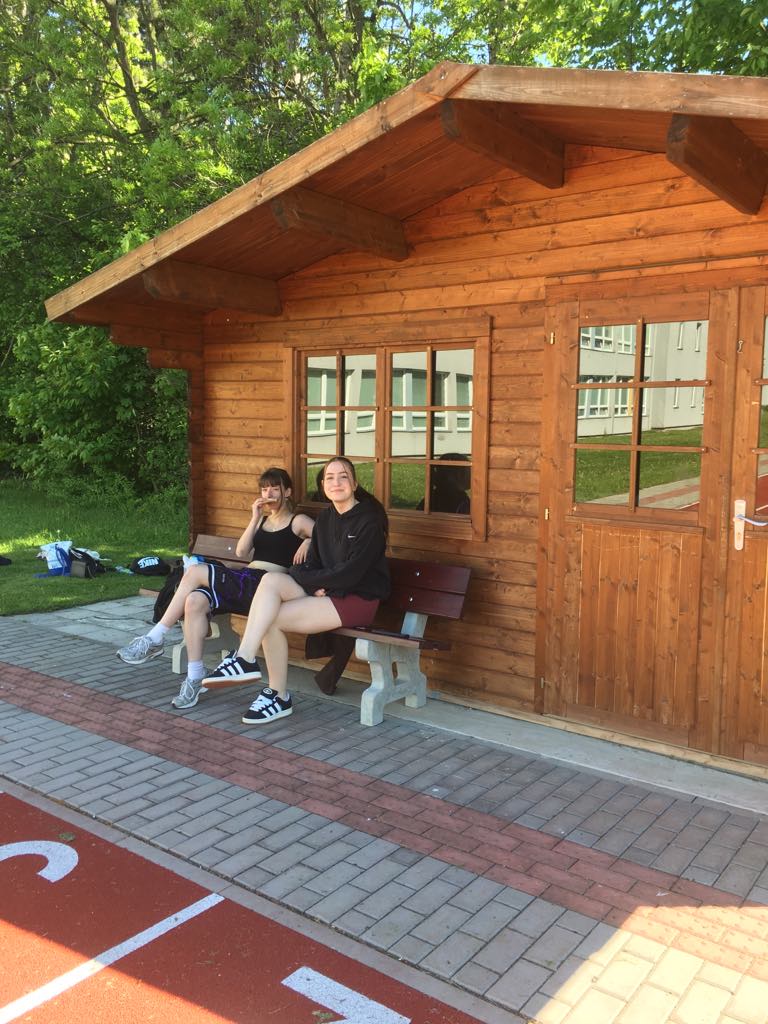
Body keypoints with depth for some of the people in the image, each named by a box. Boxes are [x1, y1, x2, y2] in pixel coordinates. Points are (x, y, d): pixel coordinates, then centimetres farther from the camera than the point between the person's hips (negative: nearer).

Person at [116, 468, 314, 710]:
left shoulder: (298, 522, 8)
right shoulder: (261, 520, 26)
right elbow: (241, 552, 11)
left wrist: (309, 541, -14)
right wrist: (255, 519, 5)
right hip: (244, 583, 6)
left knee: (196, 571, -26)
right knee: (194, 601, -27)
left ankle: (154, 640, -18)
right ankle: (195, 677, -23)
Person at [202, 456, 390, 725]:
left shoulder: (368, 520, -11)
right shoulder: (325, 518, 12)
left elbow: (350, 574, -18)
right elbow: (311, 564, 10)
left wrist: (308, 579, -8)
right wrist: (316, 584, -13)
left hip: (358, 599, -7)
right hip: (326, 591, 7)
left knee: (272, 618, -22)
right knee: (271, 579, -21)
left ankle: (279, 696, -13)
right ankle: (245, 659, -22)